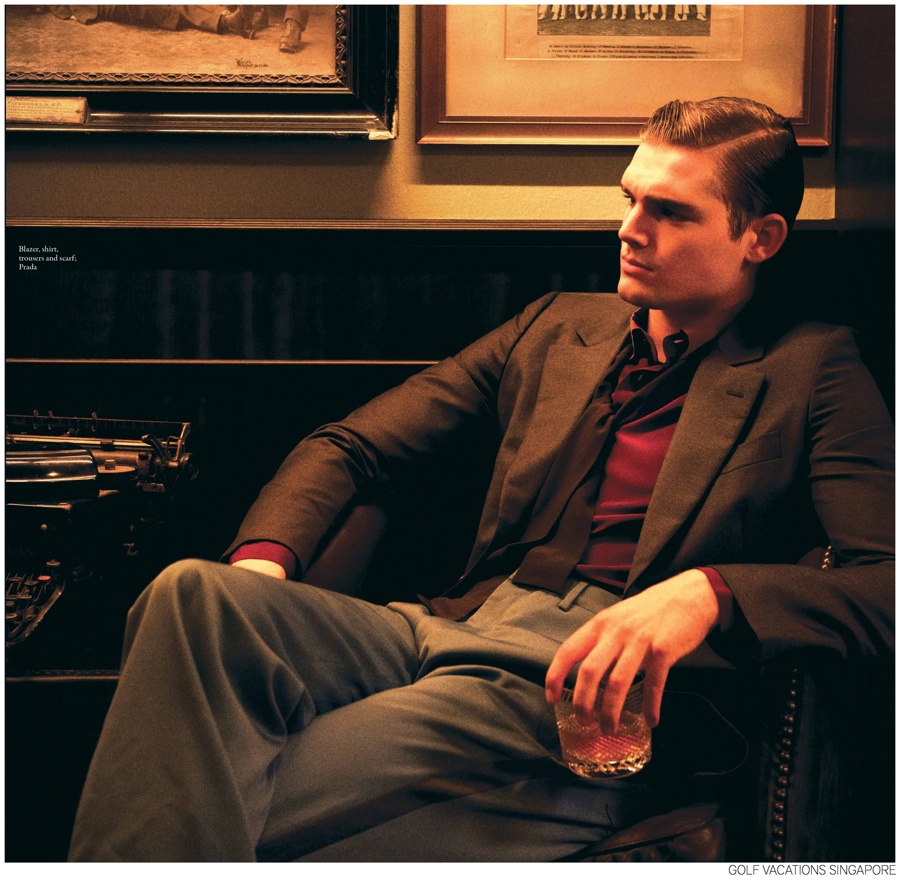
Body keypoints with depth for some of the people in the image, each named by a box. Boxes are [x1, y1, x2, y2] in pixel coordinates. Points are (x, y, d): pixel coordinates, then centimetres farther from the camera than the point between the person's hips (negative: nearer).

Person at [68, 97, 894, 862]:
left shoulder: (811, 368, 8)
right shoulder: (561, 324, 22)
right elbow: (350, 446, 20)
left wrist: (707, 594, -23)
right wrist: (264, 557, -2)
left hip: (601, 698, -5)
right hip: (451, 629, 6)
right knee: (193, 593, -26)